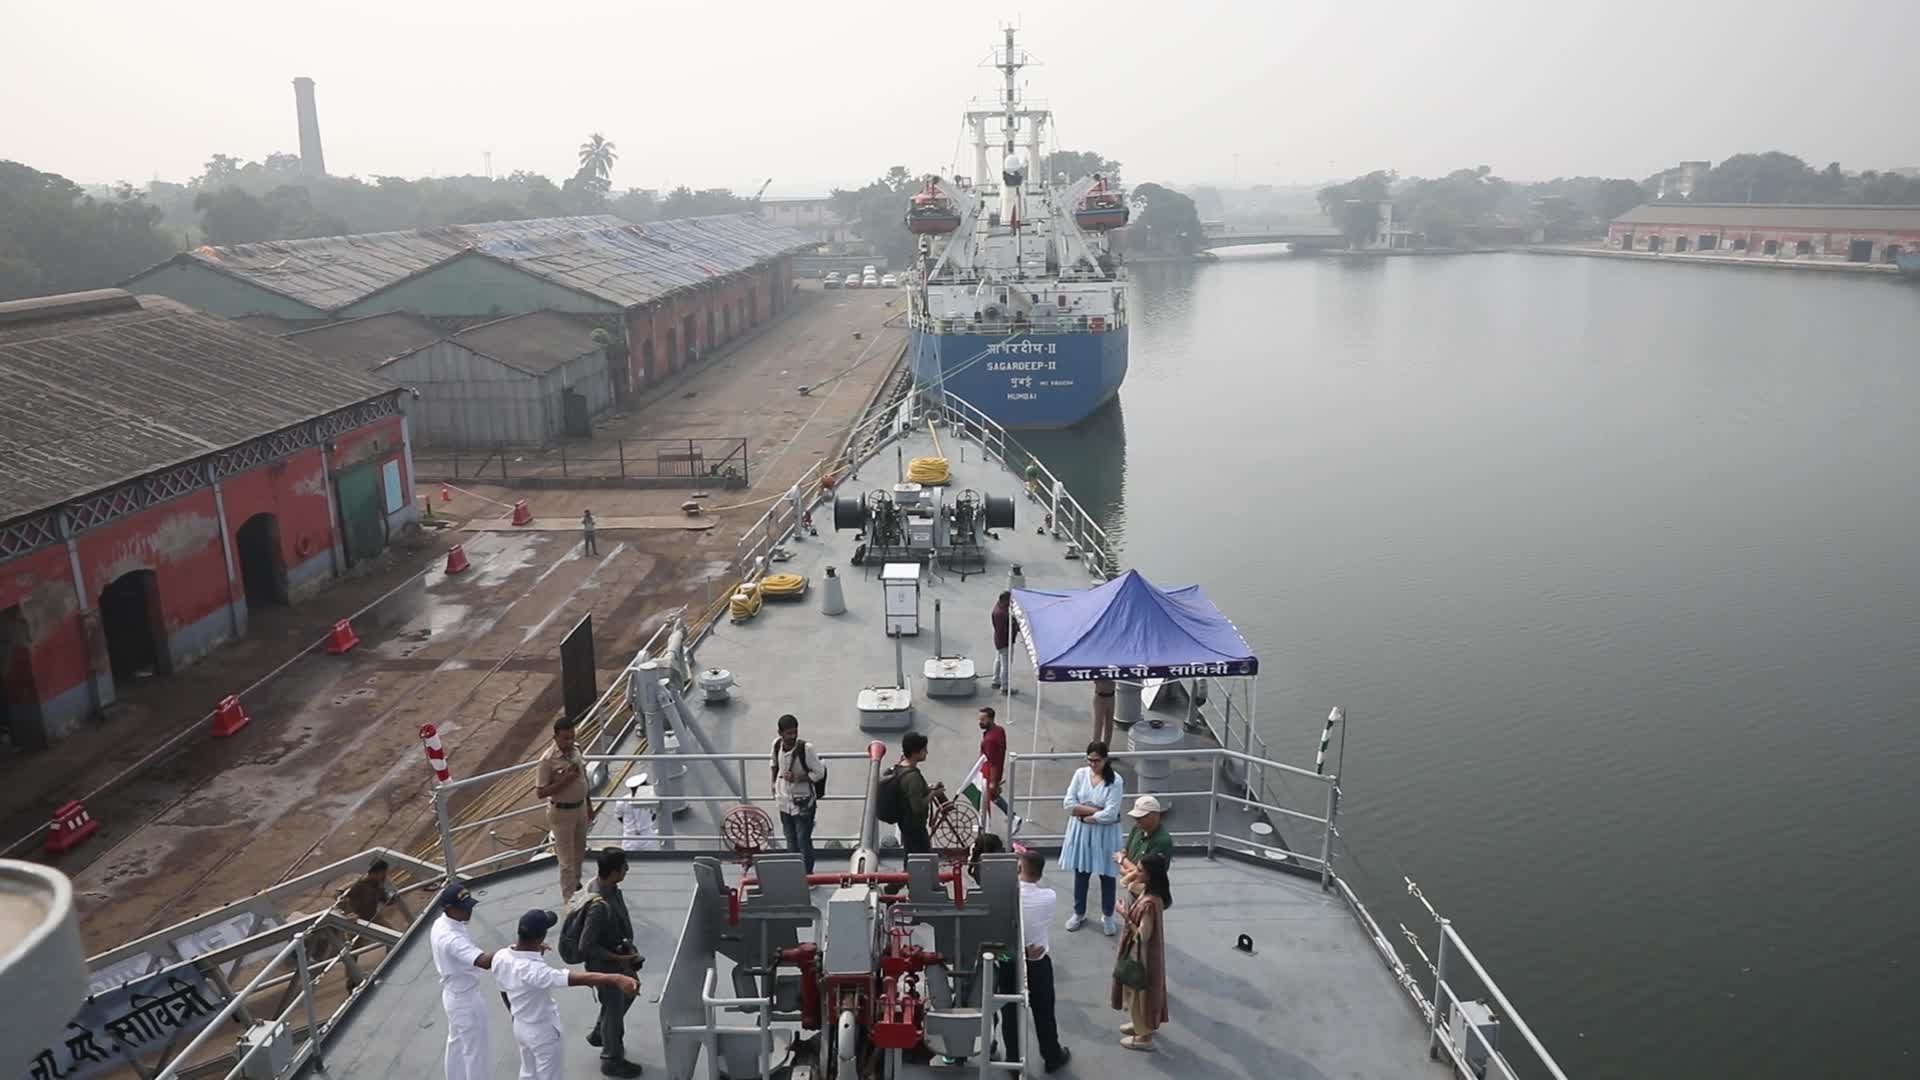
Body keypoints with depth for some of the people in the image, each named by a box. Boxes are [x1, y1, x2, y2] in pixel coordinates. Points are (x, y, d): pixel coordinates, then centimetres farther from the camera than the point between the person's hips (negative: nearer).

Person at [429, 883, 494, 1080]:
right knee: (475, 1050, 7)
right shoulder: (452, 937, -36)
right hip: (465, 999, -10)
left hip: (453, 994, 10)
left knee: (457, 1042, 26)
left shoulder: (440, 924, -4)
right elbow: (483, 961, -49)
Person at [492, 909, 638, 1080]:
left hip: (520, 1027, 7)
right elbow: (578, 978, -55)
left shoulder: (500, 957, -17)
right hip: (544, 1033, -7)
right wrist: (617, 979, -66)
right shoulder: (533, 970, -41)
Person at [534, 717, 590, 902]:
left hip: (579, 808, 7)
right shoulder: (548, 760, -22)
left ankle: (577, 887, 43)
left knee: (579, 854, 22)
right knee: (567, 860, 2)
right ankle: (569, 899, 12)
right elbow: (540, 793, -22)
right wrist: (565, 779, -29)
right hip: (561, 813, -7)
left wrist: (588, 807, 15)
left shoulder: (575, 751, -1)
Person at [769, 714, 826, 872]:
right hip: (785, 801, 5)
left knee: (804, 843, 0)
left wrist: (797, 778, -25)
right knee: (791, 844, 19)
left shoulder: (806, 748, -23)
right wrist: (774, 780, 10)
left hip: (803, 803, -5)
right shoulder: (777, 744, -8)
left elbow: (819, 773, -16)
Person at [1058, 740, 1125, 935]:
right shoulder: (1080, 773, -7)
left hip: (1105, 833, -3)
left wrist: (1085, 815, -13)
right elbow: (1068, 803, -12)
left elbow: (1109, 815, -22)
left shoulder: (1116, 781, -18)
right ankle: (1079, 913, 35)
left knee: (1107, 875, 12)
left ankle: (1107, 916, 31)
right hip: (1080, 831, 3)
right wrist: (1095, 810, -17)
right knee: (1080, 873, 16)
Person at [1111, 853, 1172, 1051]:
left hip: (1143, 955, -9)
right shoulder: (1147, 890, -8)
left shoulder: (1150, 903, -35)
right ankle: (1141, 1025, 47)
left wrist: (1126, 916, -23)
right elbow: (1127, 883, 12)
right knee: (1138, 990, 27)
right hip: (1138, 952, 9)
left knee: (1141, 991, 11)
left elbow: (1142, 936, -28)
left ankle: (1144, 1037, 29)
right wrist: (1134, 872, -5)